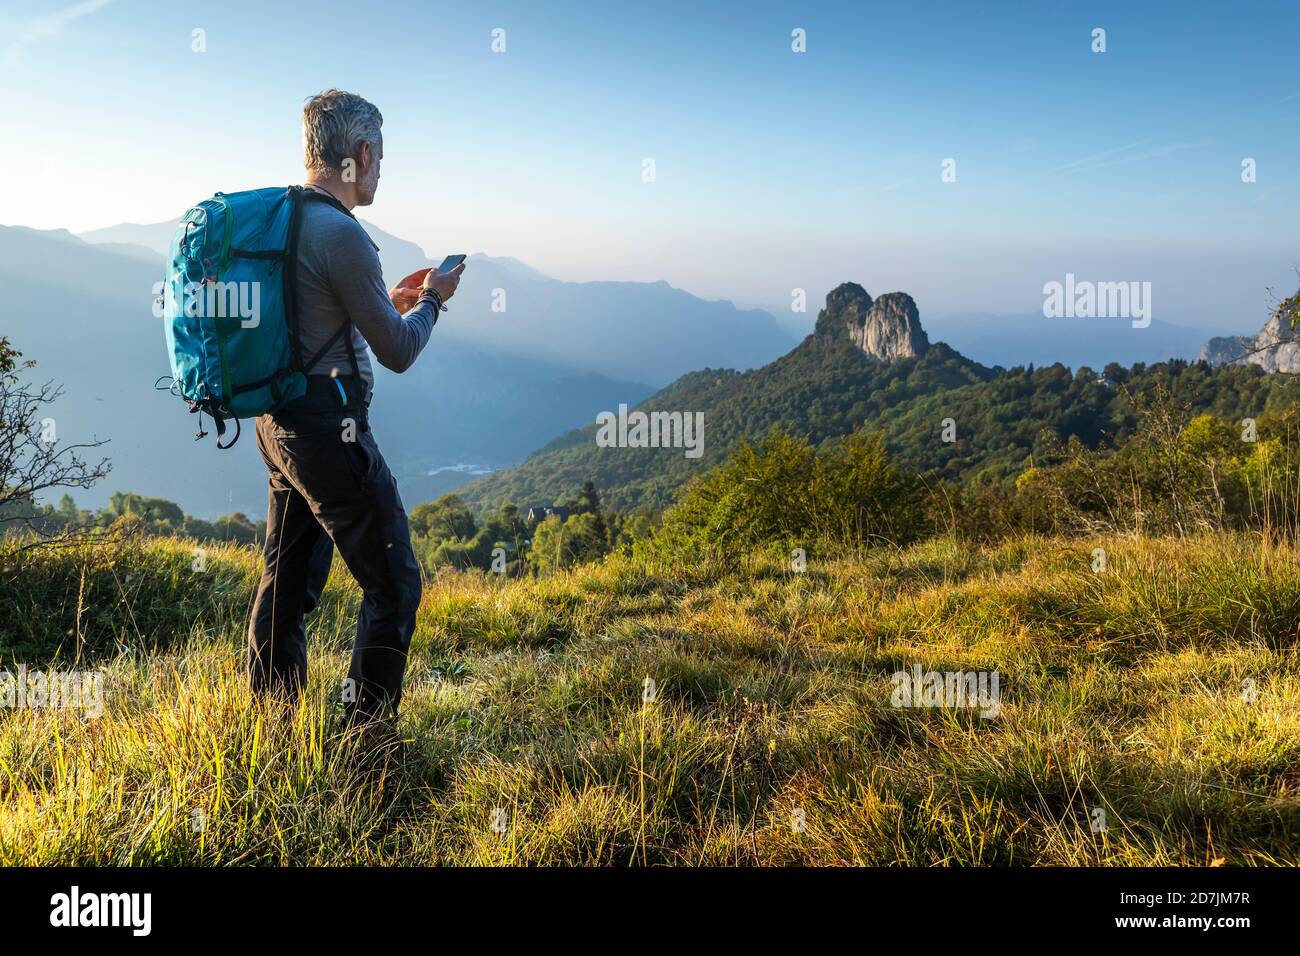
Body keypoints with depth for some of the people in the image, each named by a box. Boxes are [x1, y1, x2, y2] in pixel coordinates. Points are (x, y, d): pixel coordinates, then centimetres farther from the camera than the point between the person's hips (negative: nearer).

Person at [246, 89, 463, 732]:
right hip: (328, 429, -10)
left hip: (278, 422, 10)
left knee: (287, 580, 18)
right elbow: (398, 352, -13)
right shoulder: (341, 233, -19)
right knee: (393, 583, 1)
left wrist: (389, 300, 21)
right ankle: (368, 732, 8)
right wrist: (431, 300, 5)